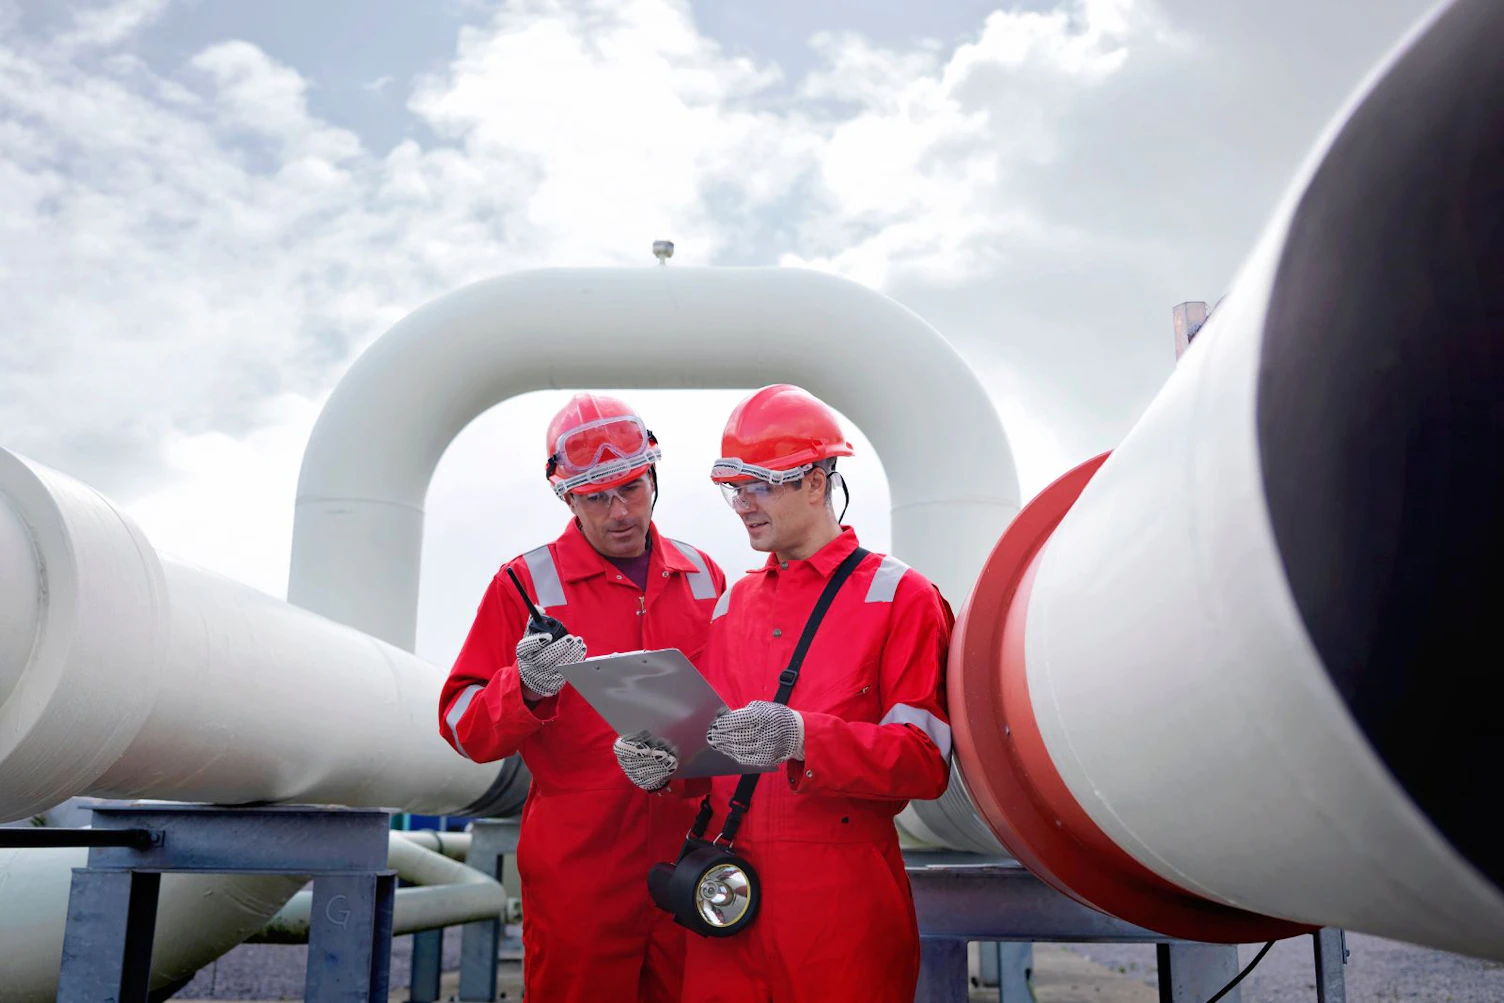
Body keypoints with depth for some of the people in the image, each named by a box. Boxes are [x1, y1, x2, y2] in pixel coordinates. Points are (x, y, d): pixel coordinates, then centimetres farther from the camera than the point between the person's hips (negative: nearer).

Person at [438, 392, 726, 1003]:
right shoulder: (525, 582, -4)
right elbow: (464, 728, -7)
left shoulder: (703, 577, 9)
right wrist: (526, 688, -26)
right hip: (579, 875, -3)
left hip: (690, 861, 4)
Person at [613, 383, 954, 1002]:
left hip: (841, 897, -5)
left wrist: (801, 737, -24)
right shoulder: (734, 603, 15)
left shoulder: (898, 596, -4)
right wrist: (661, 765, -4)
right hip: (726, 887, 5)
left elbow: (926, 759, -12)